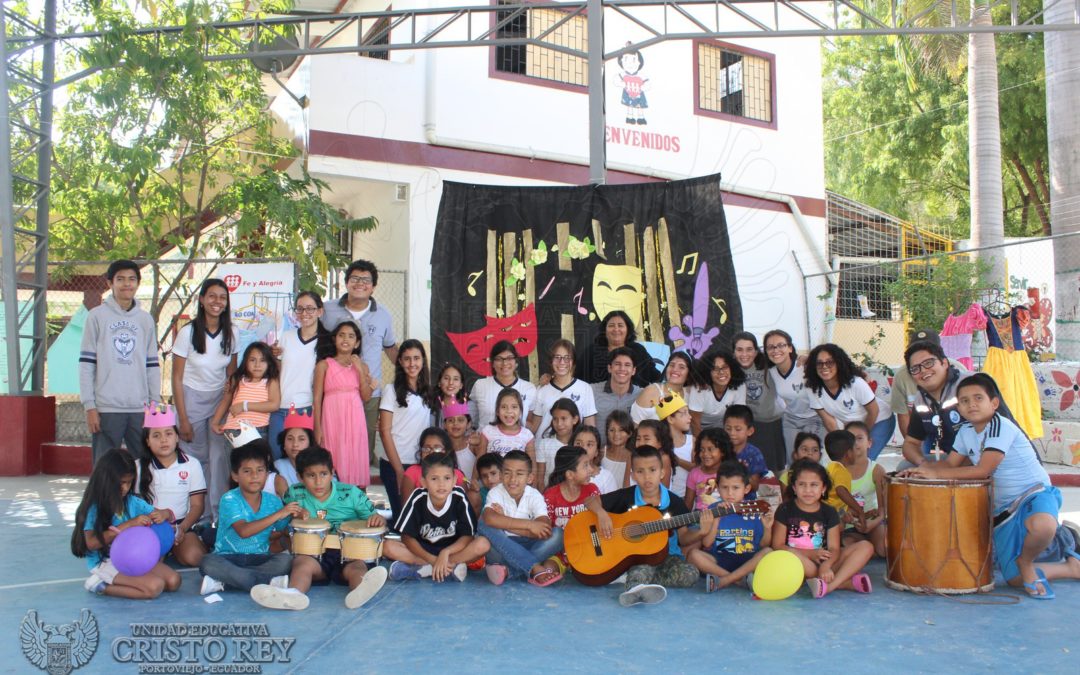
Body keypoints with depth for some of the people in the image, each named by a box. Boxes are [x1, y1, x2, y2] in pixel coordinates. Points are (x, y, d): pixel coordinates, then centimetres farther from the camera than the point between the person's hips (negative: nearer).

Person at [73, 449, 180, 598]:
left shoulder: (132, 502, 3)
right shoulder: (94, 508, -12)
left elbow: (168, 514, 9)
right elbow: (91, 543, -22)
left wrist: (163, 514, -17)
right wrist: (129, 524, -26)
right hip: (105, 562, -7)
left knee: (174, 581, -10)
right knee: (155, 586, -23)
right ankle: (100, 585, -4)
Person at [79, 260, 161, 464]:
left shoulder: (146, 319, 11)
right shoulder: (97, 316, 1)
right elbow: (86, 364, -1)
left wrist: (156, 403, 7)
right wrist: (89, 405, -7)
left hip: (140, 408, 3)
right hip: (106, 408, -3)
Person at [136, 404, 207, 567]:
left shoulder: (192, 465, 2)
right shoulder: (139, 467, 3)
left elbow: (197, 505, 3)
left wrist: (183, 528, -15)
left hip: (182, 525, 0)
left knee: (193, 557, -26)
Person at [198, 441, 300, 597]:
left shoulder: (273, 501, 1)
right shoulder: (229, 499, -12)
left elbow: (281, 532, 14)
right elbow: (244, 531, -27)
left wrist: (294, 517, -2)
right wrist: (278, 514, -30)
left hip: (260, 558, 3)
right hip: (228, 557, -3)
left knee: (286, 560, -27)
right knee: (208, 563, -34)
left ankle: (225, 581, -21)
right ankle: (268, 582, -27)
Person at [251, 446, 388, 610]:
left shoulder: (351, 493, 3)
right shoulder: (295, 494, 8)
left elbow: (373, 517, 6)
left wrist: (377, 519, -20)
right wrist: (295, 514, -2)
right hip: (313, 553, 2)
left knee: (356, 566, -34)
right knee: (303, 562, -33)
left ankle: (360, 591, -66)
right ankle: (293, 595, -61)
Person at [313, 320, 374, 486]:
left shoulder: (361, 366, 11)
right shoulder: (324, 365, 2)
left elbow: (366, 396, 1)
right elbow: (317, 398, 0)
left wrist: (360, 370, -7)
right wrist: (317, 427, -6)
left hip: (355, 419, 2)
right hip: (333, 418, -2)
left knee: (355, 458, 3)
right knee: (335, 458, -3)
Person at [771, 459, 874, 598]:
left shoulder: (829, 512, 6)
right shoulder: (785, 510, 0)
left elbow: (834, 548, -4)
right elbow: (777, 545, -6)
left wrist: (826, 565, -27)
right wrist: (810, 554, -16)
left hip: (823, 563, 3)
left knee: (866, 547, -11)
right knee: (791, 555, -37)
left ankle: (830, 585, -33)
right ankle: (848, 582, -26)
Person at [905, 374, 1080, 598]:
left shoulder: (1001, 426, -20)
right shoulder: (965, 431, 5)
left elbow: (983, 470, -26)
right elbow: (950, 463, 7)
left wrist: (935, 474, -25)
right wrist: (924, 468, -14)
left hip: (1035, 493, -7)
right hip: (1003, 507, 7)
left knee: (1042, 525, -44)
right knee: (1015, 579, 0)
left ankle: (1026, 562, -9)